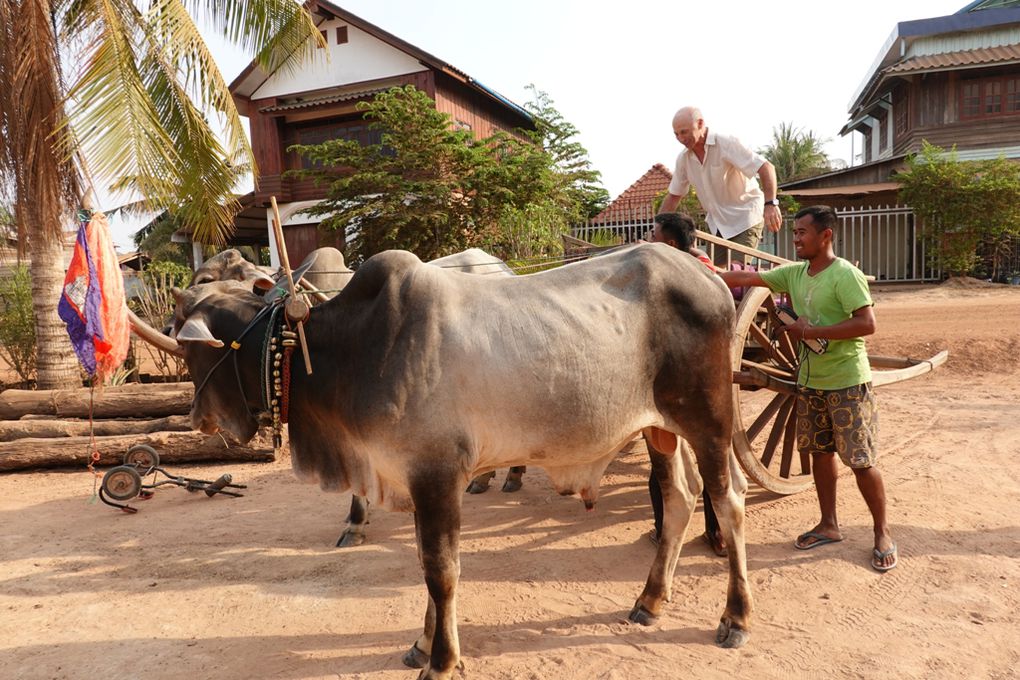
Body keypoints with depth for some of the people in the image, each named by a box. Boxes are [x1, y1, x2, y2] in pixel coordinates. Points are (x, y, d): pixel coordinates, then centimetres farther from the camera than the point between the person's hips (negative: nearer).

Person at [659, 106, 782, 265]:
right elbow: (674, 195, 11)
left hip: (746, 217, -6)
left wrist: (771, 204, -40)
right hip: (718, 223, 6)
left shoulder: (726, 143, -18)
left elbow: (766, 167, -25)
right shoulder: (683, 158, 1)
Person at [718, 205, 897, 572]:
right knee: (820, 451, 14)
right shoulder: (794, 273, 5)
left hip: (847, 383, -7)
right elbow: (747, 278, 3)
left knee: (860, 461, -1)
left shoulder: (844, 274, -16)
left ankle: (882, 535, 17)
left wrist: (813, 331, -22)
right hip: (810, 380, 7)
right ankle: (829, 525, 28)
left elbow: (867, 323, -22)